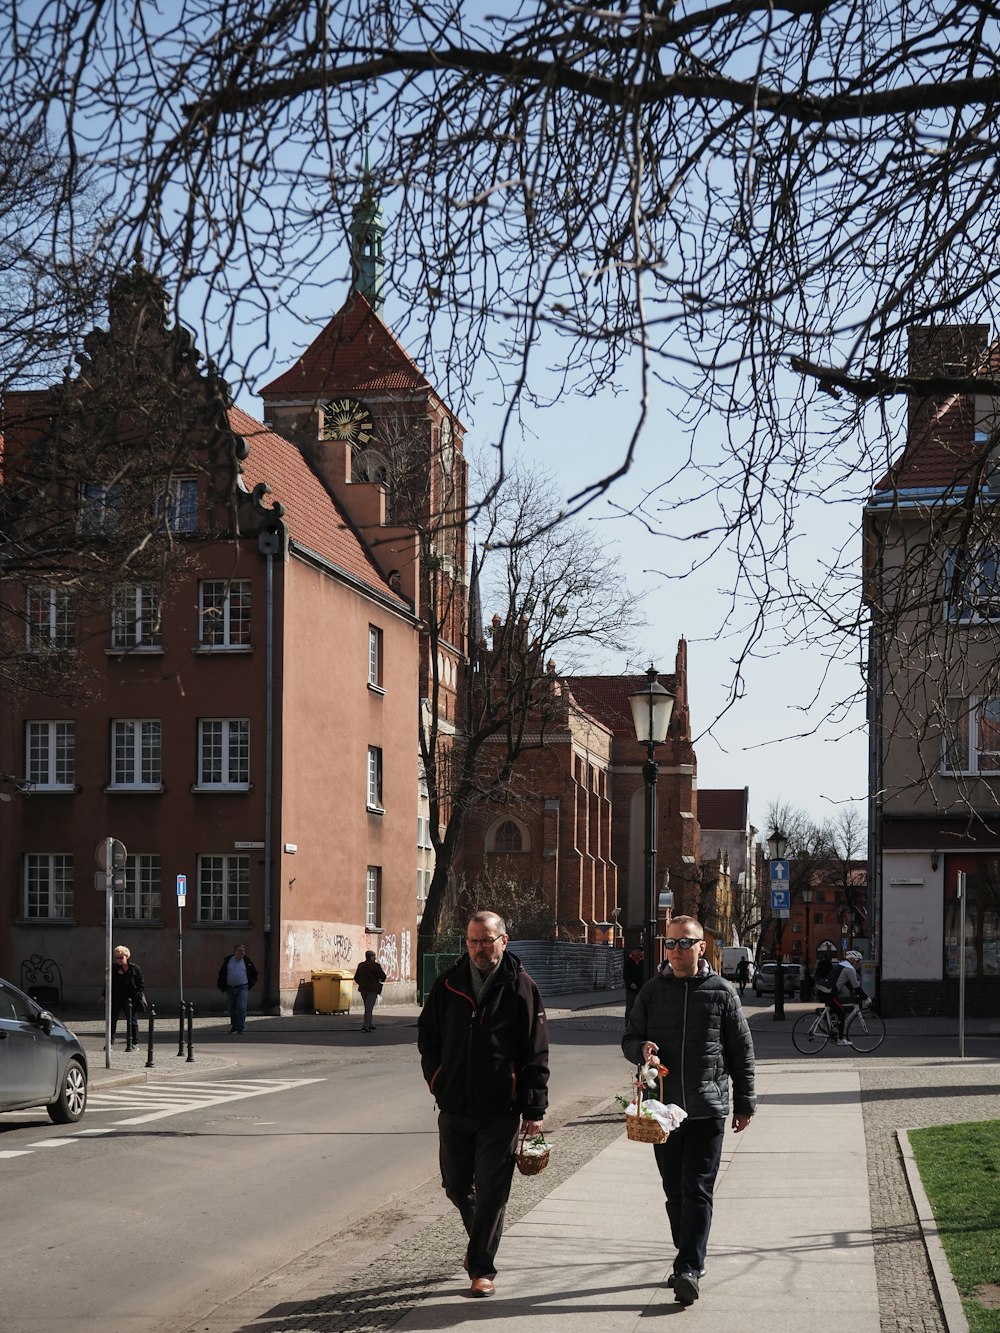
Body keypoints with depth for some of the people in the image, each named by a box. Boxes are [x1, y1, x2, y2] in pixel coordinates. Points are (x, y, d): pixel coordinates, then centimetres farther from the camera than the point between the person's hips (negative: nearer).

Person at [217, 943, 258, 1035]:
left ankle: (240, 1029, -11)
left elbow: (254, 972, 15)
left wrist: (251, 983, 10)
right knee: (232, 1009, 11)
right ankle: (234, 1026, 29)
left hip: (243, 988, -2)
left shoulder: (247, 961, 3)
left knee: (241, 1008, -13)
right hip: (230, 989, 2)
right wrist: (222, 987, 7)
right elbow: (222, 974, 10)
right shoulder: (228, 961, 5)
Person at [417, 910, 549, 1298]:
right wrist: (437, 1080, 4)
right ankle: (480, 1238, 40)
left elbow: (536, 1054, -4)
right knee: (456, 1185, 14)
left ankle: (482, 1268, 8)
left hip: (500, 1112, -4)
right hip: (454, 1107, 4)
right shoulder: (448, 985, 4)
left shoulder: (521, 988, -5)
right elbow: (427, 1034, 16)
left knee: (491, 1191, -1)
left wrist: (535, 1110, -7)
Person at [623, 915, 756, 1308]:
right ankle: (689, 1262, 21)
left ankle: (689, 1270, -12)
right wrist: (641, 1049, -11)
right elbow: (629, 1039, 13)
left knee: (698, 1191, -7)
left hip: (707, 1109, -3)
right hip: (663, 1109, 3)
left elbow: (741, 1051, 7)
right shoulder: (652, 991, 7)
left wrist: (744, 1104, 7)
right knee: (675, 1191, 10)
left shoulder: (721, 992, 2)